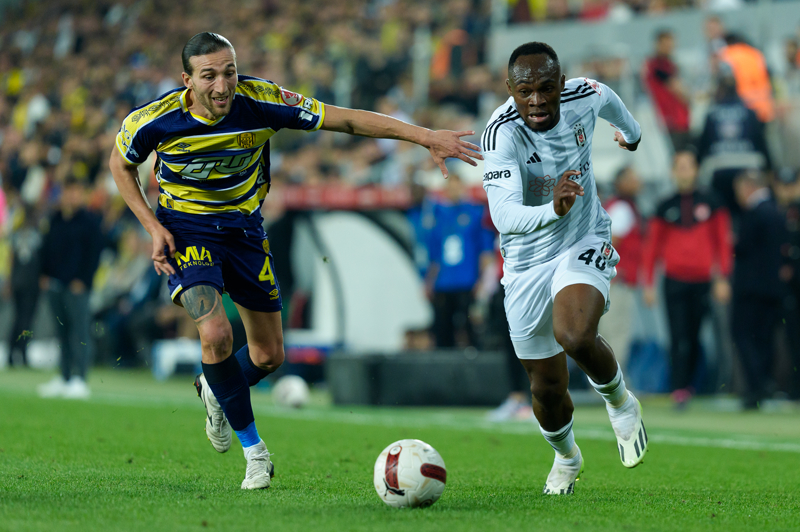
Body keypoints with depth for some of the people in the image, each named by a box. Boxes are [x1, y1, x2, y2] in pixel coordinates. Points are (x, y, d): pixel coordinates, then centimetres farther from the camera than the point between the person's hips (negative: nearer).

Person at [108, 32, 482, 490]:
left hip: (244, 225, 3)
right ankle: (253, 448, -5)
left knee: (270, 356, 6)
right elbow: (121, 163, -1)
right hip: (186, 229, -3)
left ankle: (214, 390, 42)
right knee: (216, 333, -25)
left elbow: (347, 120, -20)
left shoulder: (261, 102, -22)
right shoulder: (154, 120, -23)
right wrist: (153, 227, -12)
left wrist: (426, 136, -26)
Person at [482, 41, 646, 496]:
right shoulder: (503, 131, -28)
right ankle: (566, 457, 43)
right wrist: (552, 210, -60)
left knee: (575, 335, -30)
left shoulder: (584, 97, -16)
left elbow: (608, 99, 12)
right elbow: (504, 216, -40)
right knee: (548, 389, 9)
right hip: (527, 262, 0)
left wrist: (632, 131, 34)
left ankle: (620, 402, 2)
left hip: (585, 245, 0)